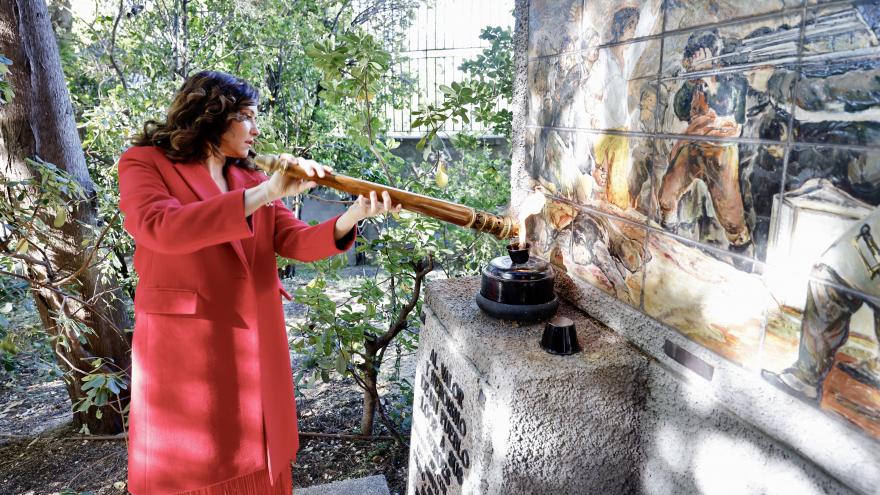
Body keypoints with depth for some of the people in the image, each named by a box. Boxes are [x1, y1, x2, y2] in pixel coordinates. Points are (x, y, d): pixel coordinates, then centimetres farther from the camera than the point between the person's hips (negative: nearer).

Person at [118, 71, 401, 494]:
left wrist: (352, 216, -20)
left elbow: (297, 242, 0)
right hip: (185, 353, -4)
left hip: (255, 347, 5)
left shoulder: (252, 178, 10)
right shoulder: (144, 163, -4)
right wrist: (265, 193, -28)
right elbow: (162, 229, -25)